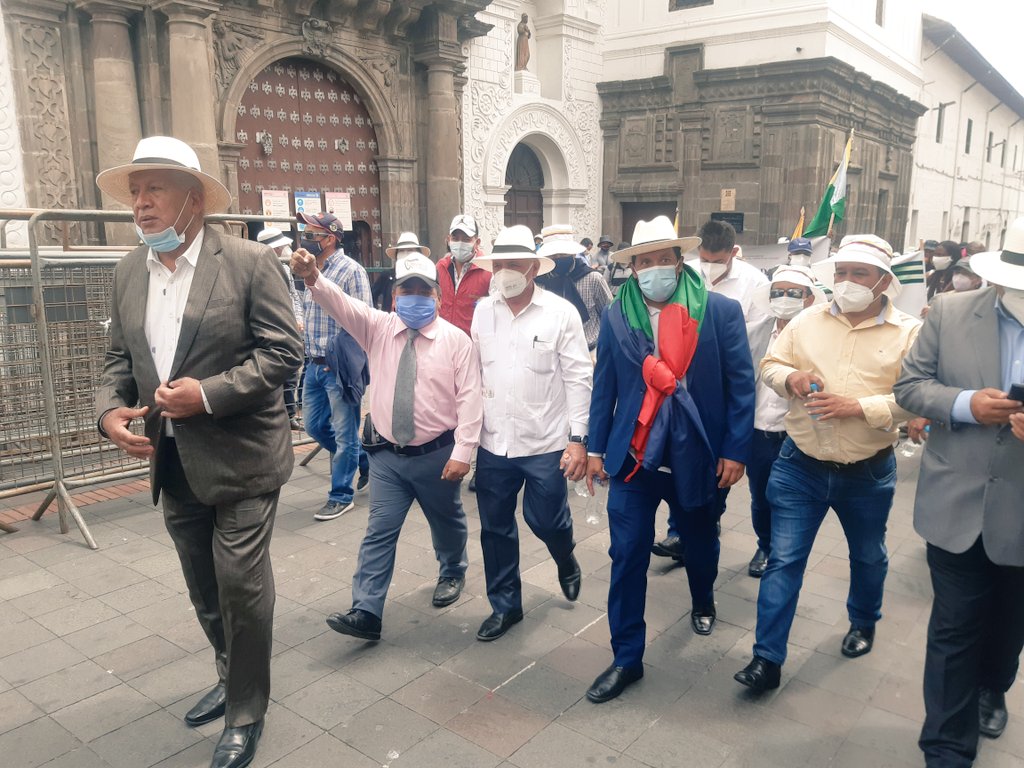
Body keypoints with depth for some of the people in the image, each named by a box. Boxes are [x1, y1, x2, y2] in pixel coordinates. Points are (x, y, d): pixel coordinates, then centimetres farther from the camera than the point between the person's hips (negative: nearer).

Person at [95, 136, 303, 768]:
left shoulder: (249, 262, -12)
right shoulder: (129, 272, 7)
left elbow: (285, 352, -14)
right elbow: (121, 356, 14)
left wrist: (207, 394, -22)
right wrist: (110, 408, -6)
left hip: (240, 460, -6)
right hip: (173, 462, 6)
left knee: (242, 585, 2)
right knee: (204, 588, 20)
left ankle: (247, 711, 24)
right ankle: (233, 676, 44)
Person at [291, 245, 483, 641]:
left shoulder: (456, 340, -8)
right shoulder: (378, 327, -1)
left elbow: (469, 399, -11)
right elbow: (342, 304, -18)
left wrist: (462, 452, -17)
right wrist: (313, 279, -40)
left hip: (437, 455, -1)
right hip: (386, 454, 2)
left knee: (447, 523, 18)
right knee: (379, 532, 1)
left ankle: (452, 573, 46)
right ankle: (366, 612, 5)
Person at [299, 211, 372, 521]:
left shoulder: (351, 270, -13)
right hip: (314, 365, 9)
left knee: (344, 433, 2)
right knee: (314, 425, 16)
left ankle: (341, 496, 15)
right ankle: (363, 461, 35)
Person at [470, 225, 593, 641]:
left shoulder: (561, 313, -7)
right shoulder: (483, 311, 3)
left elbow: (579, 379, -7)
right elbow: (474, 372, 8)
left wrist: (578, 439, -11)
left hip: (545, 444, -3)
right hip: (493, 443, 4)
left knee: (546, 521, 7)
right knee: (496, 528, 11)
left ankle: (566, 562, 43)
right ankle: (504, 605, 31)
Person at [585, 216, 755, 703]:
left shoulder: (721, 311, -8)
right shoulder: (616, 316, -2)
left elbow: (741, 384, -6)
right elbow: (604, 386, 3)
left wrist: (735, 450, -8)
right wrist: (596, 447, 3)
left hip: (697, 457, 0)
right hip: (633, 457, 1)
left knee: (700, 543, 22)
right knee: (627, 557, 0)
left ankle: (703, 603, 54)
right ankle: (627, 658, 15)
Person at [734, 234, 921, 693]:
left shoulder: (909, 333, -7)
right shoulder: (808, 321, 0)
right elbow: (770, 365, 7)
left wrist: (859, 407, -26)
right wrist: (790, 377, -16)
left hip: (868, 473, 0)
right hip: (800, 466, 1)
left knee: (868, 557, 22)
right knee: (783, 560, 0)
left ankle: (864, 623, 50)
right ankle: (767, 658, 7)